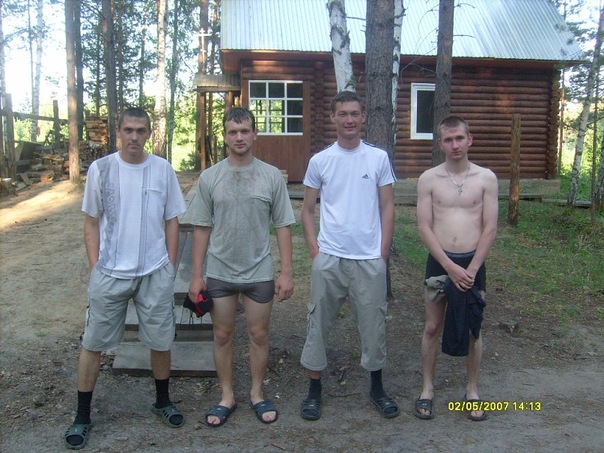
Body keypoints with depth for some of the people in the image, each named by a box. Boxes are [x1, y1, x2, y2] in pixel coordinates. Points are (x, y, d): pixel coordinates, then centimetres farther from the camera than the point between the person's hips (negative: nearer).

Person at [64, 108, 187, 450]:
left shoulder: (163, 169, 0)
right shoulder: (101, 169, -2)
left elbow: (172, 221, 6)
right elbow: (92, 222, 4)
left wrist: (170, 267, 2)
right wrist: (95, 267, -3)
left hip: (155, 273, 1)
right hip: (110, 273, 0)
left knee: (161, 341, 11)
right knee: (93, 344, 7)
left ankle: (163, 401, 34)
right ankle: (82, 416, 23)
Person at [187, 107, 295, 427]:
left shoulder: (272, 176, -2)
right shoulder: (209, 177, -1)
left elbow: (283, 226, -1)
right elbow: (201, 229, 1)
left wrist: (286, 272, -5)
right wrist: (197, 275, -1)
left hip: (259, 272, 0)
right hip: (219, 272, 1)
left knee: (258, 334, 11)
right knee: (223, 335, 12)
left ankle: (257, 394, 30)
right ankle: (227, 396, 29)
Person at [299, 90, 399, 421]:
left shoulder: (378, 158, 2)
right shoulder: (319, 161, 2)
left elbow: (387, 207, 4)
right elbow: (307, 210, 7)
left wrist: (383, 252, -1)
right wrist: (314, 249, -2)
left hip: (370, 258, 0)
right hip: (328, 257, 0)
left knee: (373, 324, 9)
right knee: (319, 323, 7)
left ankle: (377, 387, 28)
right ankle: (314, 389, 22)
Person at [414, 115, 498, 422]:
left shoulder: (486, 178, 0)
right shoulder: (428, 178, -2)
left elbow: (490, 228, -3)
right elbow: (424, 227, -6)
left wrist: (471, 269, -11)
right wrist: (450, 267, -14)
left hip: (473, 262, 0)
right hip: (439, 261, 0)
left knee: (473, 329, 10)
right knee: (433, 327, 7)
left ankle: (472, 391, 27)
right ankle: (427, 389, 23)